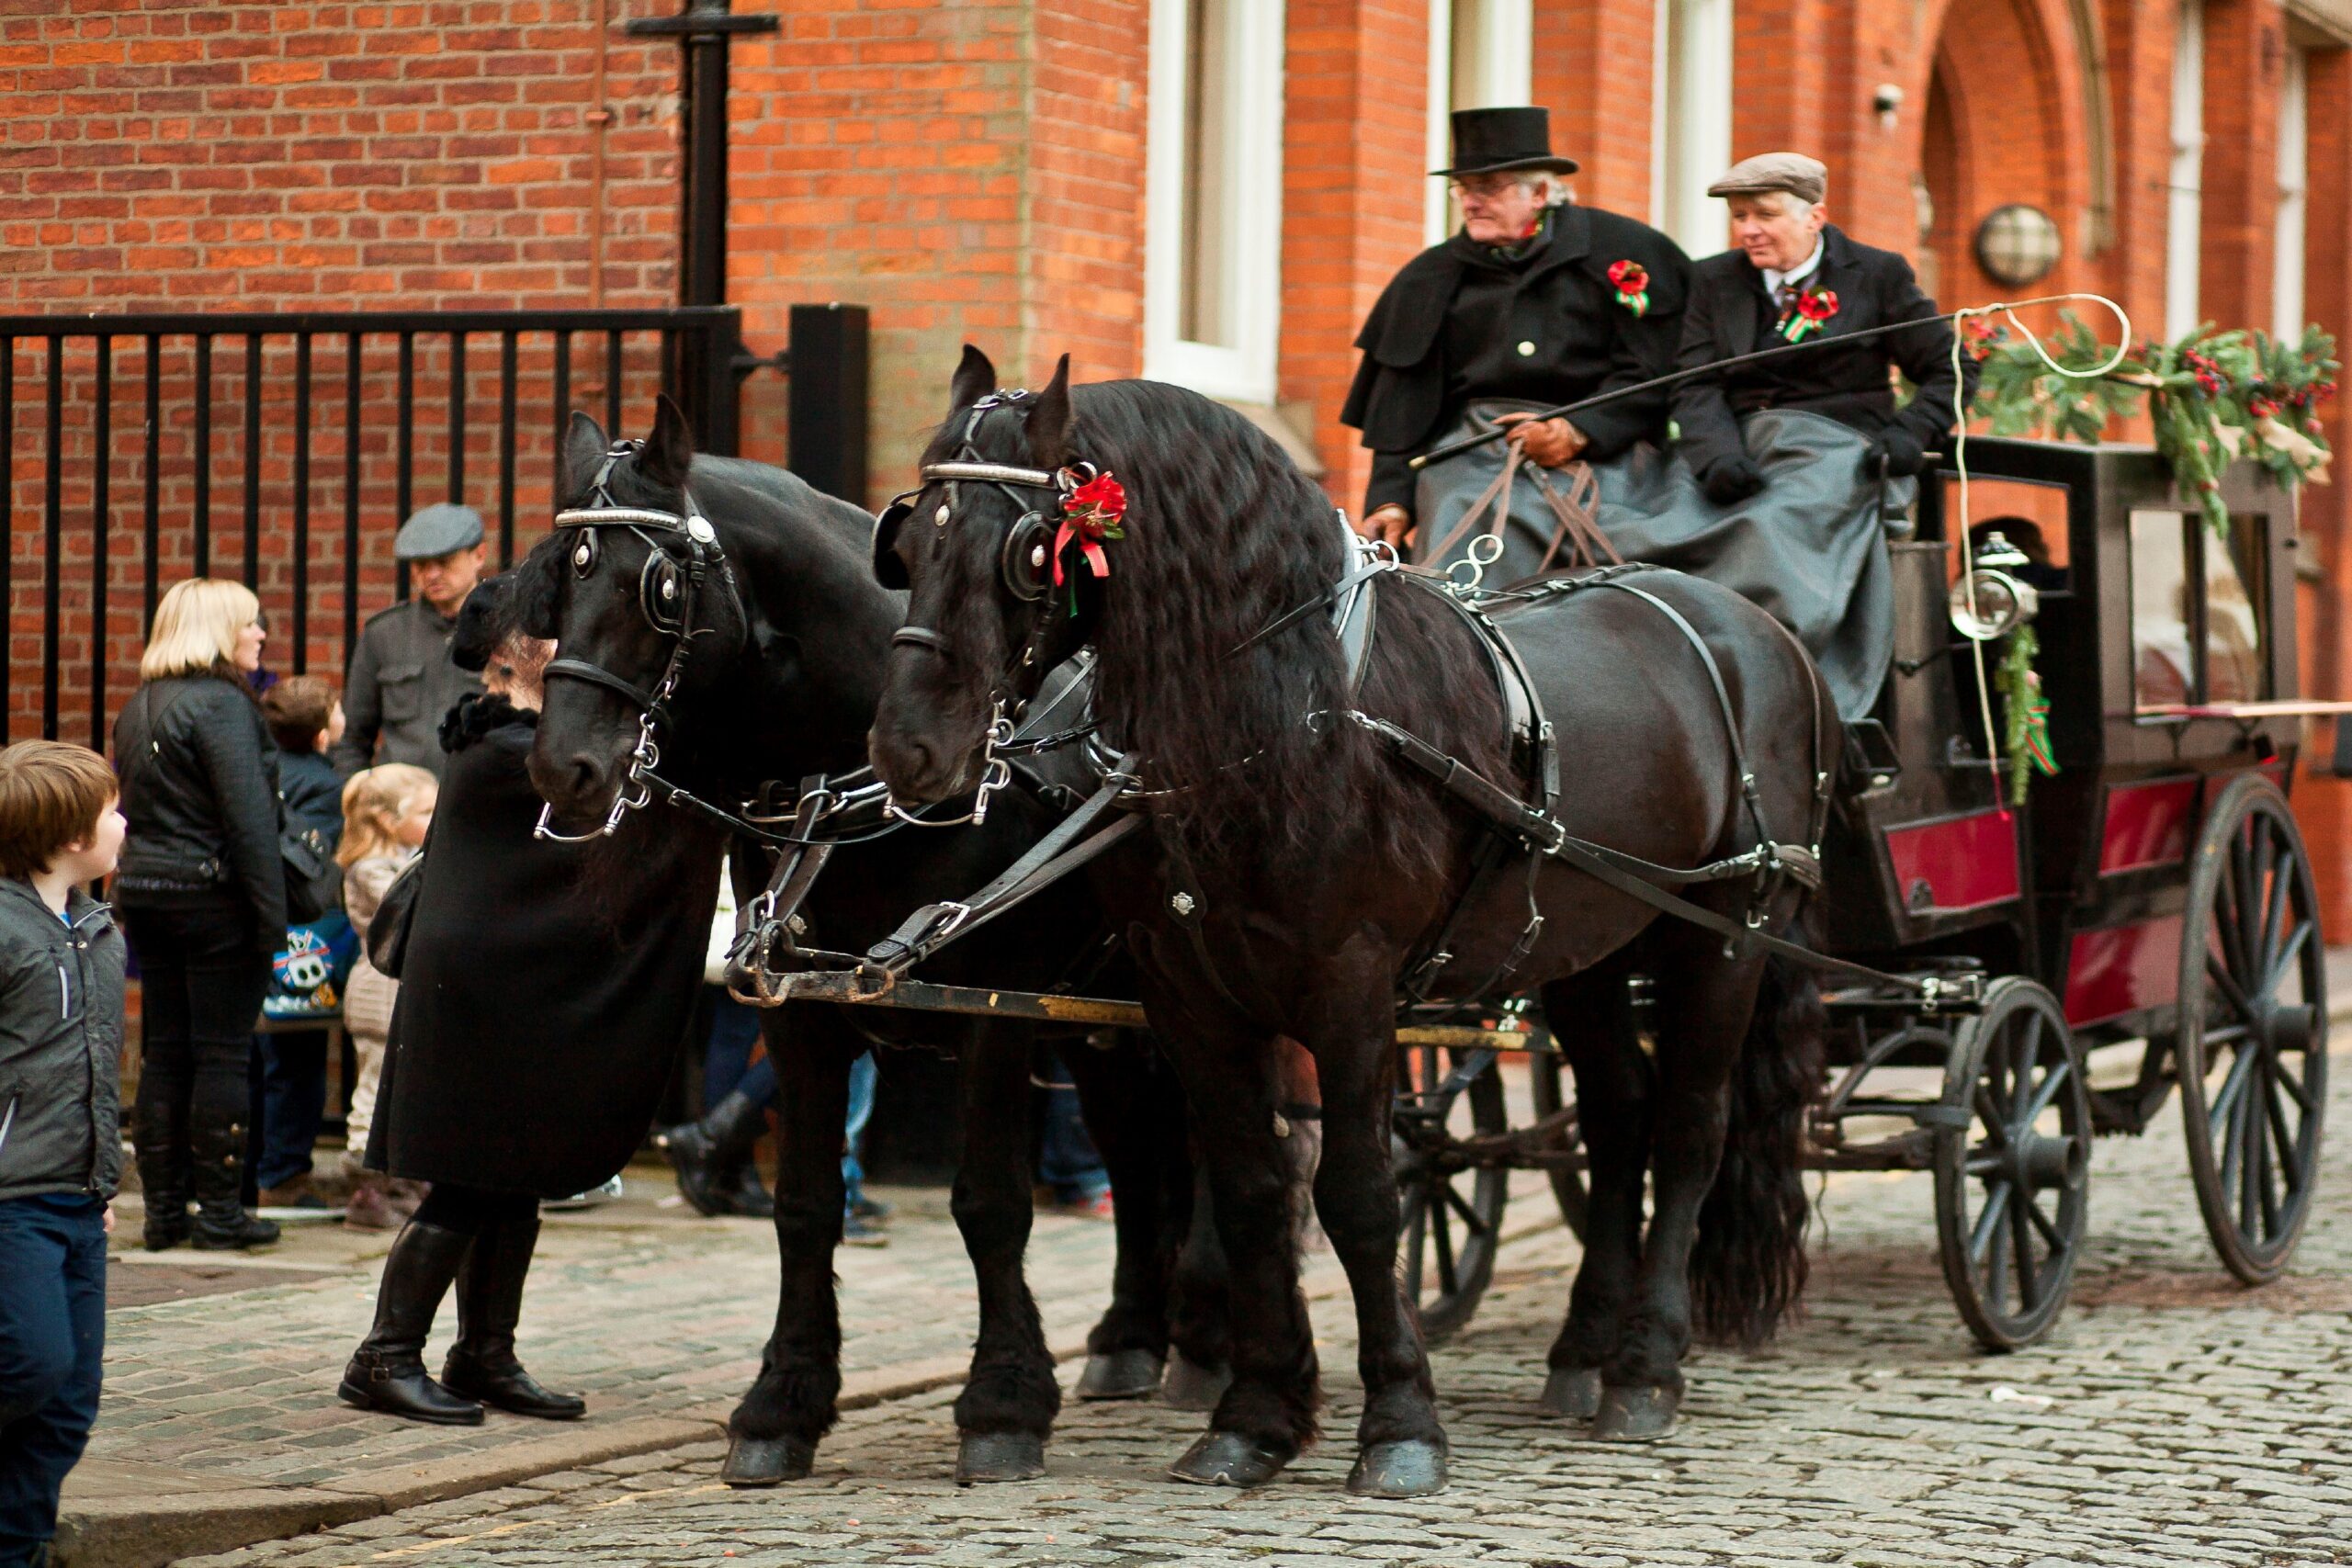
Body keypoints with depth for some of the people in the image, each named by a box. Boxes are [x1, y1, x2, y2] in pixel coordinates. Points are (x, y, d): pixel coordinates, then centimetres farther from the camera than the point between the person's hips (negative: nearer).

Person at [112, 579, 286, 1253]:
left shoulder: (138, 709, 13)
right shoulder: (222, 704, -13)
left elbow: (127, 809, 15)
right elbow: (249, 816, -18)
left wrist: (135, 886, 17)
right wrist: (271, 913, -17)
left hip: (144, 892, 8)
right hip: (213, 894, -8)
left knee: (163, 1054, 9)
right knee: (222, 1055, -2)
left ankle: (164, 1209, 11)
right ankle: (219, 1210, 1)